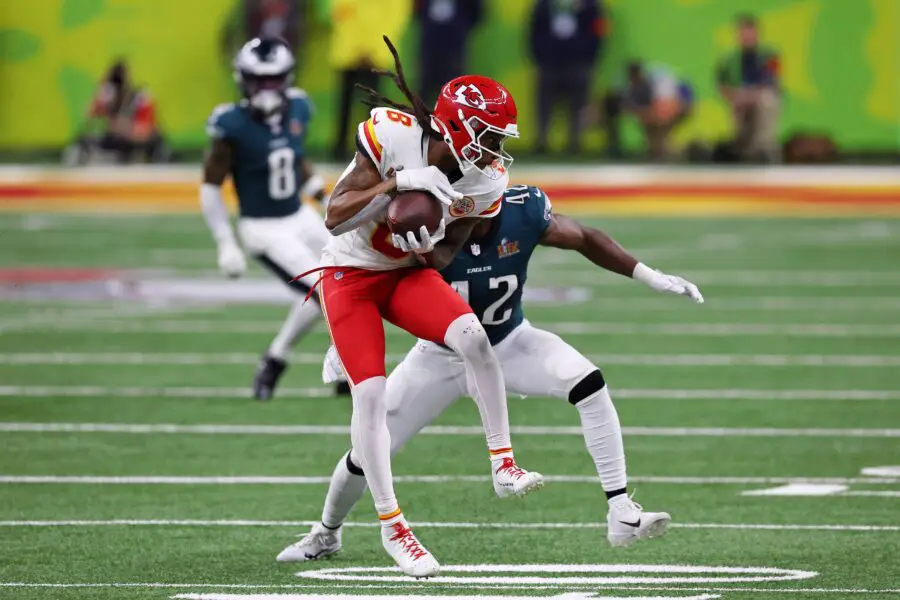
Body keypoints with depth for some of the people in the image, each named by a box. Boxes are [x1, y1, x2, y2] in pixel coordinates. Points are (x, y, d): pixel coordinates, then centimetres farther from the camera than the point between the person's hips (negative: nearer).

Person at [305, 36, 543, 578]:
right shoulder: (393, 136, -25)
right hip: (350, 273, -3)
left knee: (473, 337, -25)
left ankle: (504, 466, -16)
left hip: (409, 273, 3)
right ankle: (391, 526, -3)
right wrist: (396, 185, -35)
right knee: (370, 393, -14)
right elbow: (336, 218, -24)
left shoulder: (485, 183, -12)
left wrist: (424, 247, -23)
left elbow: (444, 258, -1)